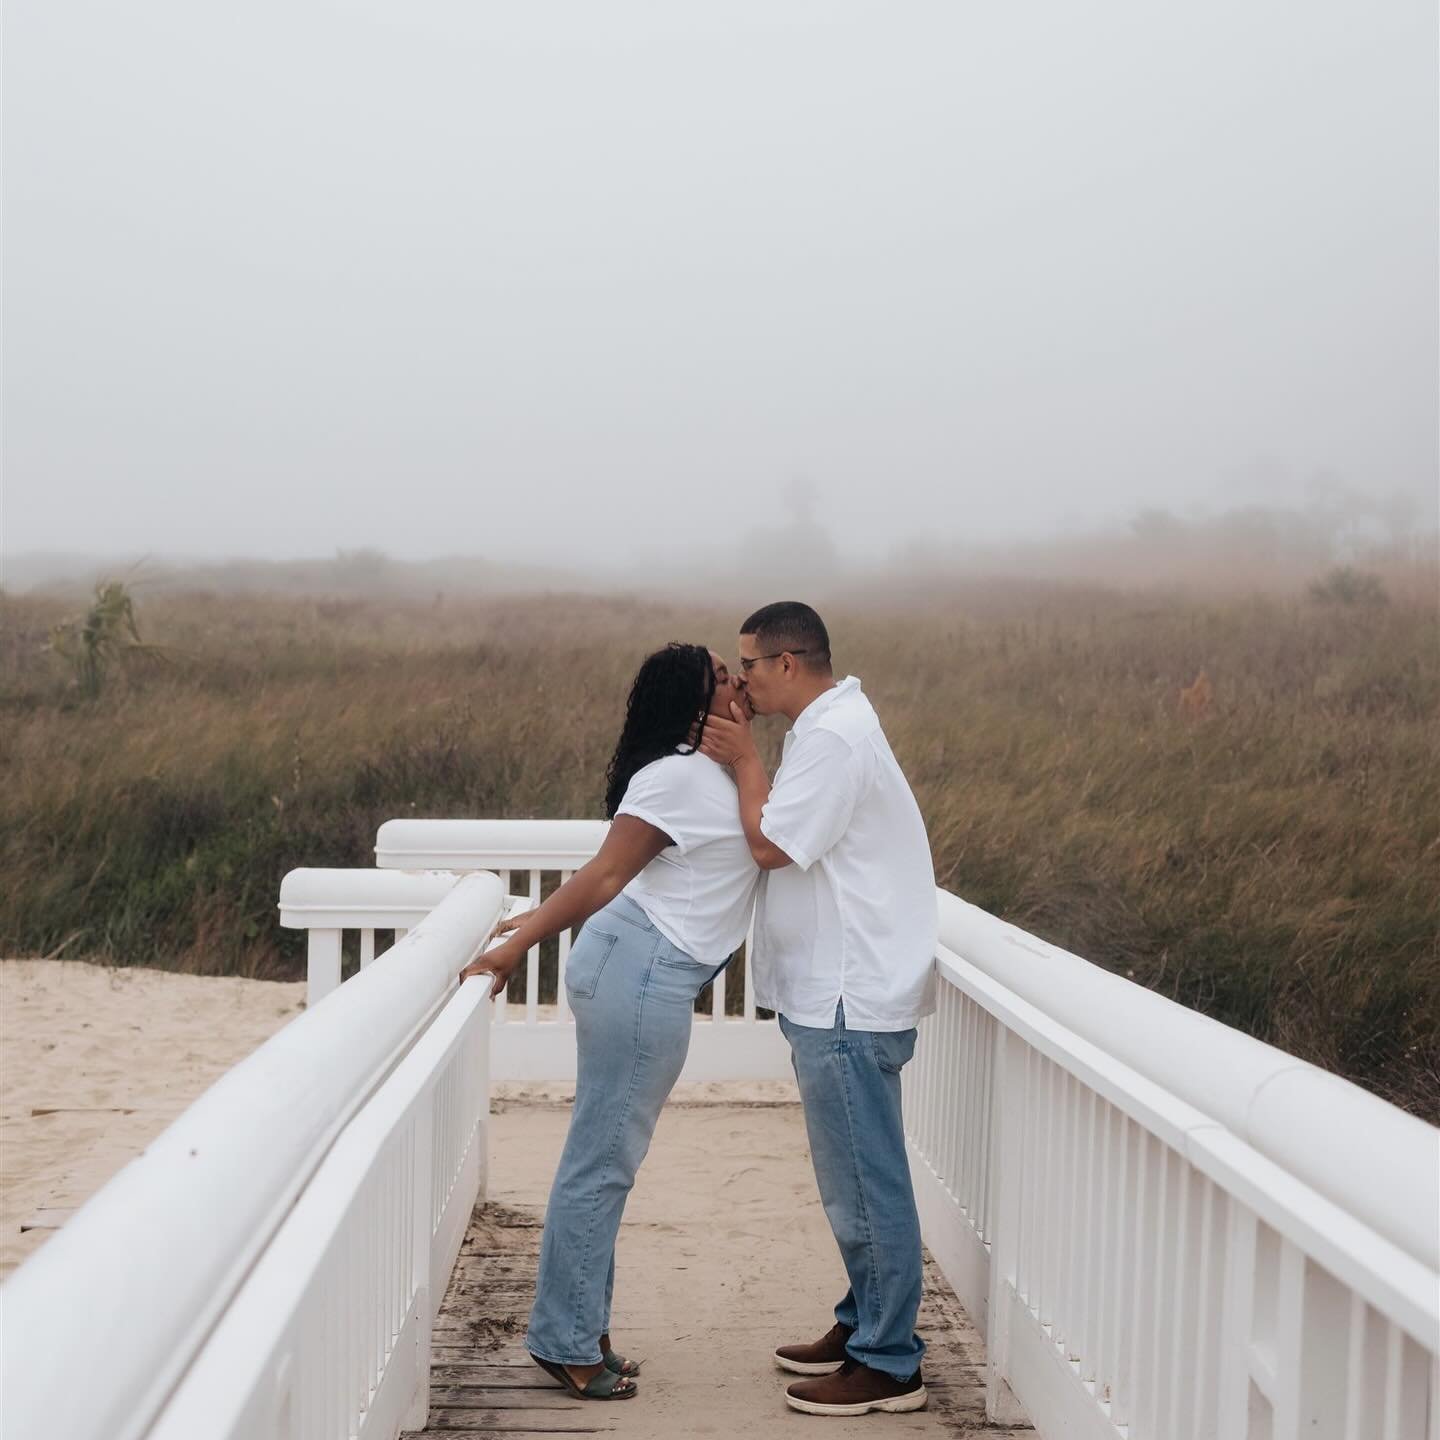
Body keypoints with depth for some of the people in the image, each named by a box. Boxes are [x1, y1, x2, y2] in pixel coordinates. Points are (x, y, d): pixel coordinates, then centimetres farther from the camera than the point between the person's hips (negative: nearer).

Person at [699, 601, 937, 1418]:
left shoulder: (833, 737, -18)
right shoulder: (837, 722, 15)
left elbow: (771, 844, -18)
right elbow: (789, 832, 15)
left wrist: (746, 760, -6)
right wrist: (744, 760, 4)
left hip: (849, 1000, -11)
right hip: (840, 991, 11)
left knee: (866, 1184, -4)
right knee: (856, 1181, 18)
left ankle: (888, 1366, 3)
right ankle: (865, 1325, 29)